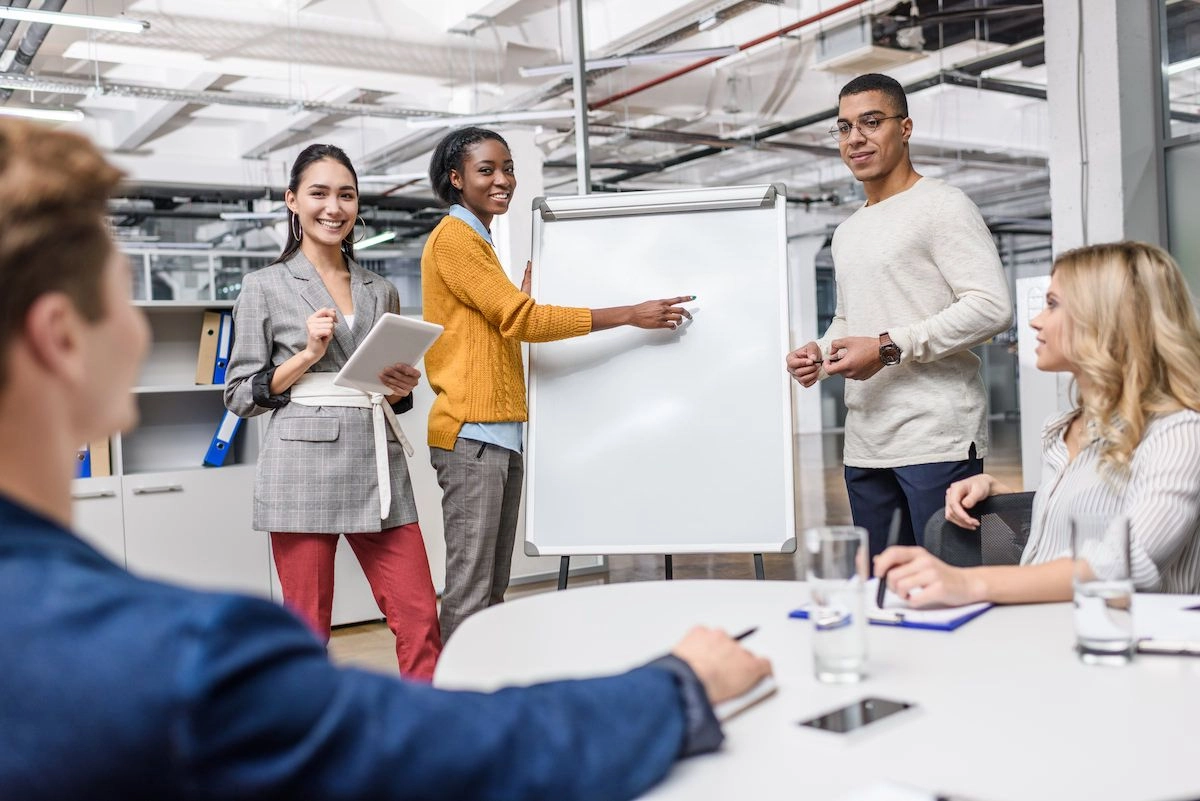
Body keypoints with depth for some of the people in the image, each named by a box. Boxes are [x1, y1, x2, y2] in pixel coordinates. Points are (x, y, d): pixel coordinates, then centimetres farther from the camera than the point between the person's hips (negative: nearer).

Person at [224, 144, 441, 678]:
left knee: (420, 619, -1)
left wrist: (402, 389, 0)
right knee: (307, 628, 4)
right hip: (304, 468, -3)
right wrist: (307, 356, -10)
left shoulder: (381, 292, 15)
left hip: (378, 467, 4)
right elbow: (239, 396, 2)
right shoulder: (265, 287, 4)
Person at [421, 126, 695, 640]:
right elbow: (521, 319, -13)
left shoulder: (478, 241, 23)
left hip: (500, 433, 10)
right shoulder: (452, 238, -7)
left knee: (493, 588, 10)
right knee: (469, 592, -9)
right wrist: (632, 314, -11)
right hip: (471, 433, -10)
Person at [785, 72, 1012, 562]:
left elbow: (992, 307, -14)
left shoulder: (941, 206, -4)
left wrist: (889, 348, -17)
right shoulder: (847, 231, 22)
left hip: (936, 440, -8)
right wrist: (820, 353, 8)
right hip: (864, 447, 8)